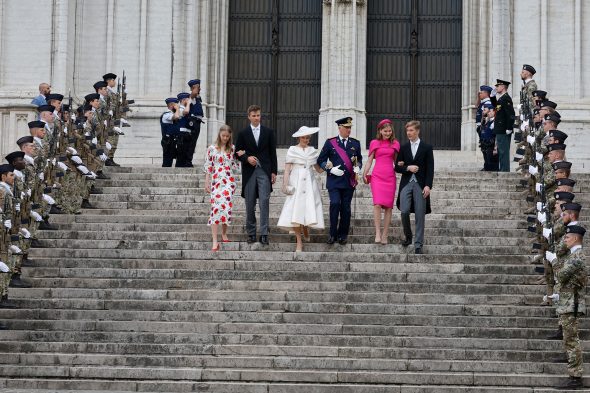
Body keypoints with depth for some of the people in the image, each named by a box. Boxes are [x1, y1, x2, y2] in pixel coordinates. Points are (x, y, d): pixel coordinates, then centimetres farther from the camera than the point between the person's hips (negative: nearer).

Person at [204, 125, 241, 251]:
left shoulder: (232, 148, 9)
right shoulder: (212, 148, 4)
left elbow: (235, 167, 11)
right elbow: (208, 167, 6)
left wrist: (238, 156, -4)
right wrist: (207, 183, 2)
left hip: (229, 181, 2)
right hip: (216, 181, -2)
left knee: (227, 206, -4)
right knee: (215, 207, -11)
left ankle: (224, 234, 18)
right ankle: (215, 241, -16)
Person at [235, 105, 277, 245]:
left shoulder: (269, 132, 8)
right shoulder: (243, 133, 7)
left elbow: (273, 153, 8)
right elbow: (237, 153, 9)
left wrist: (274, 172, 2)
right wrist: (247, 158, -11)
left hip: (264, 171, -1)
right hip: (249, 172, 1)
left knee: (264, 202, -11)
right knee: (250, 205, 4)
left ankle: (264, 234, -13)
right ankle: (251, 233, 12)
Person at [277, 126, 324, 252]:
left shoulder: (313, 151, 13)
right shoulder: (292, 150, 5)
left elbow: (318, 170, 15)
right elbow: (287, 170, 1)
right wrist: (285, 184, -8)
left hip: (310, 183, 2)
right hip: (296, 184, -2)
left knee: (309, 210, -5)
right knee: (295, 212, -8)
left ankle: (305, 228, 27)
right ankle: (299, 241, -3)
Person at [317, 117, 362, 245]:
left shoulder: (355, 143, 12)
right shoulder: (330, 143, 4)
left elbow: (359, 159, 22)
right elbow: (321, 160, 5)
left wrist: (357, 167, 0)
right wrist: (331, 169, -10)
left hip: (349, 181, 3)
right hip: (334, 181, -2)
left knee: (346, 208, 3)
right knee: (335, 203, -17)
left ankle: (343, 235, 14)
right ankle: (333, 234, -6)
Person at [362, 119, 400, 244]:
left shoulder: (395, 144, 13)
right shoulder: (374, 143, 9)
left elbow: (396, 161, 17)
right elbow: (370, 160, 9)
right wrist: (365, 174, 0)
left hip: (390, 177, 2)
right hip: (377, 176, -2)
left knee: (388, 206, -1)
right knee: (377, 204, -17)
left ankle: (384, 235, 3)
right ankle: (377, 233, -16)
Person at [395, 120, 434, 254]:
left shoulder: (427, 148, 4)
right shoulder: (403, 148, 11)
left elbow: (430, 169, 0)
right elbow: (397, 167, 11)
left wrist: (428, 186, -10)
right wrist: (408, 168, -9)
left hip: (420, 185, -2)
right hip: (406, 183, 2)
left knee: (420, 215, -3)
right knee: (404, 211, -13)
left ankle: (418, 245, 2)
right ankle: (408, 236, 10)